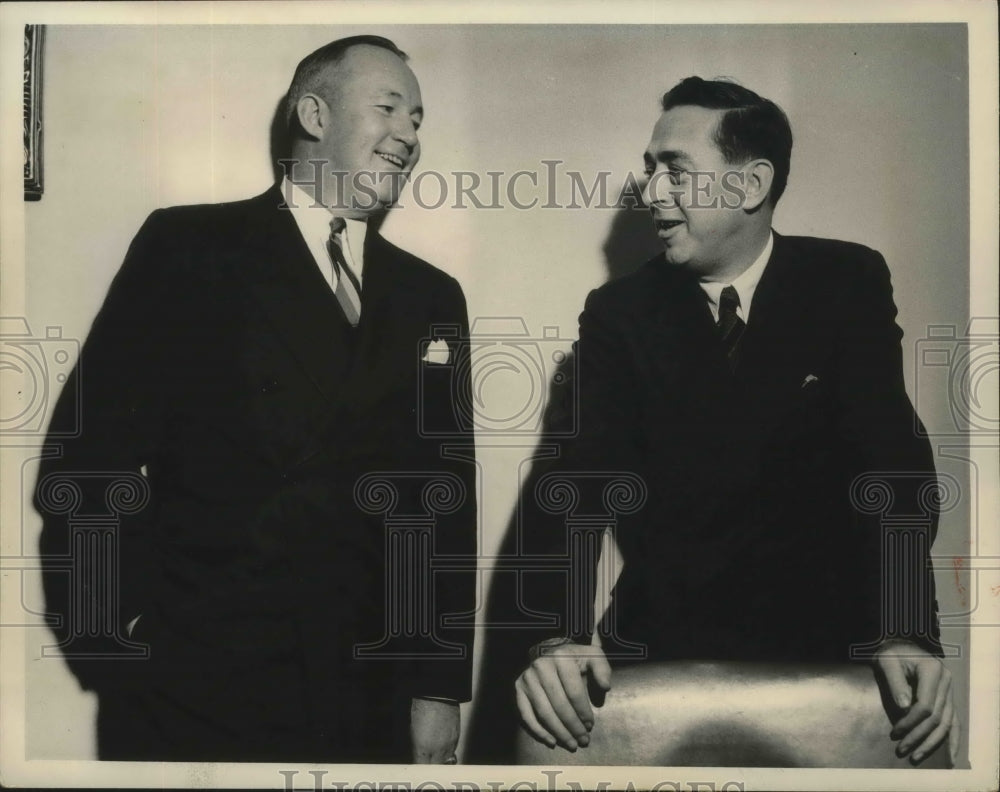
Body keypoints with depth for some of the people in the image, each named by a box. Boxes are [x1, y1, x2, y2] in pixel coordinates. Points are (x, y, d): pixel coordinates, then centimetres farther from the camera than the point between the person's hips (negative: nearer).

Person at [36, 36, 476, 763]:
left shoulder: (431, 297, 10)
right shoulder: (188, 248, -2)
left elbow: (447, 498, 8)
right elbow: (88, 457, -6)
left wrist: (440, 686, 5)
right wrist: (108, 647, -8)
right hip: (195, 694, -3)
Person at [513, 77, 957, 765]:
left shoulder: (849, 284, -1)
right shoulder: (619, 314, 1)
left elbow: (894, 456, -9)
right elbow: (580, 478, -9)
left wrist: (907, 629, -26)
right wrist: (554, 632, -28)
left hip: (824, 631, 0)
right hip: (662, 640, 1)